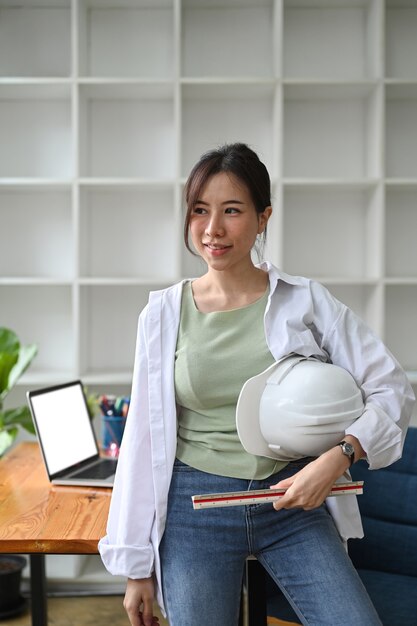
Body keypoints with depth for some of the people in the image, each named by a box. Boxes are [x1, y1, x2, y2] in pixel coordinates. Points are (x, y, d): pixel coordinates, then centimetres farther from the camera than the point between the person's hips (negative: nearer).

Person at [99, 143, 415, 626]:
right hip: (195, 505, 1)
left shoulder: (305, 301, -3)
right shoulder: (164, 313, -1)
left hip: (293, 501, 0)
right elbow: (145, 436, 2)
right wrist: (136, 567, 4)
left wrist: (336, 458, -19)